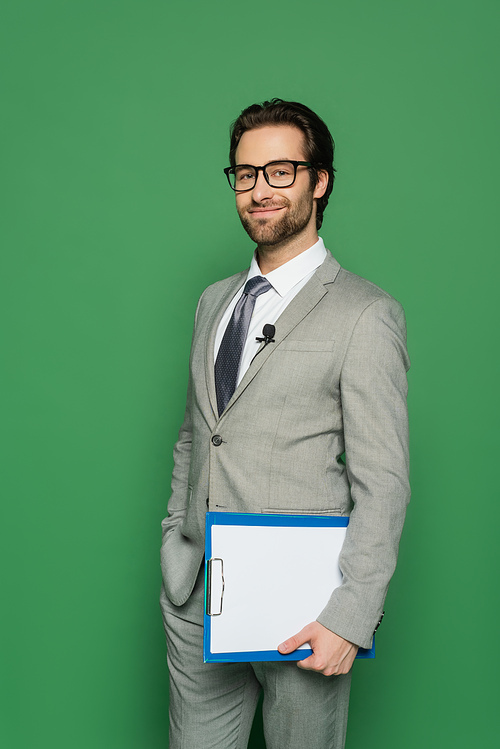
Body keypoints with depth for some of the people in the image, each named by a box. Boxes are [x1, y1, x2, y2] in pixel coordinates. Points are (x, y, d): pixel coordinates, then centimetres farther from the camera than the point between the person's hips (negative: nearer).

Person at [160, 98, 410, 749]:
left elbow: (382, 485, -12)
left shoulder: (367, 315, -10)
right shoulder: (213, 302, 12)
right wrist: (175, 540, 13)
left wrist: (351, 618, -16)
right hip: (195, 597, 6)